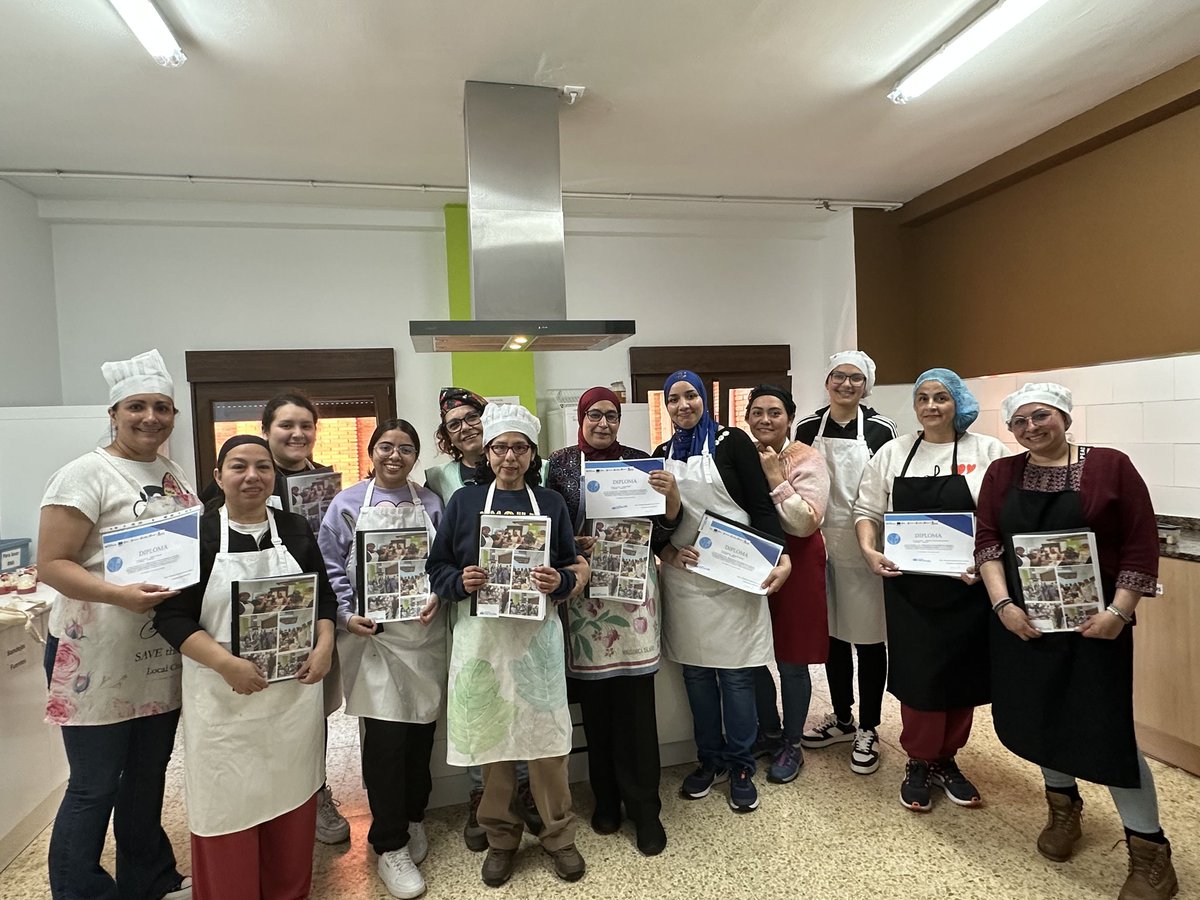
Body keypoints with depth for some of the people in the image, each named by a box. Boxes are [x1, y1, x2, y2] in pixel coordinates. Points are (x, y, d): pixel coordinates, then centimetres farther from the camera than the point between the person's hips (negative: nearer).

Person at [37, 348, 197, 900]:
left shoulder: (176, 477, 9)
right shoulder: (87, 473, -10)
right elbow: (51, 565, -15)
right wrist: (119, 595, -29)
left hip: (163, 655, 7)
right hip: (98, 657, -6)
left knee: (148, 775, 20)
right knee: (94, 787, 5)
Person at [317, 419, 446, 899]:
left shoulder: (430, 503, 7)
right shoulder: (347, 504, 1)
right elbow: (331, 568, 1)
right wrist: (345, 615, -10)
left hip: (424, 633, 3)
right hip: (371, 633, -3)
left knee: (421, 730, 11)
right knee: (385, 736, -4)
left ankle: (413, 819, 34)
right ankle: (391, 845, 13)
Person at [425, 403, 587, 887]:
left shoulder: (551, 503, 5)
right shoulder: (464, 501, 3)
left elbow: (571, 568, 6)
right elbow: (438, 565, 3)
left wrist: (558, 582, -15)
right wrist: (461, 581, -17)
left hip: (536, 633, 0)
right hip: (482, 634, 0)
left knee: (546, 736, 4)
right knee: (491, 736, 8)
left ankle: (558, 835, 25)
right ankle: (501, 837, 28)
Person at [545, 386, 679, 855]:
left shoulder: (639, 459, 5)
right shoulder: (560, 463, 3)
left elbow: (667, 522, 7)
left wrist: (671, 492, -12)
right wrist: (573, 547, -15)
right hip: (583, 589, 0)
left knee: (636, 699, 2)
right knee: (595, 699, 8)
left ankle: (644, 807, 16)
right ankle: (606, 797, 28)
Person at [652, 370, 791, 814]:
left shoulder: (732, 442, -1)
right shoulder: (662, 455, 11)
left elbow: (761, 505, -5)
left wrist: (782, 556, -17)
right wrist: (667, 551, -6)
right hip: (683, 577, 4)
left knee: (736, 673, 1)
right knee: (696, 671, 10)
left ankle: (741, 766, 20)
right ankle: (710, 760, 27)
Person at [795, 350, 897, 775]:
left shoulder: (880, 429, -5)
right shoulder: (807, 429, 3)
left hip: (866, 546, -3)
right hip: (820, 544, 3)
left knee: (869, 637, 6)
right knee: (832, 633, 14)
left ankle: (868, 730, 22)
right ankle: (841, 718, 33)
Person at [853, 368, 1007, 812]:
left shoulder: (988, 451, 1)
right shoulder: (893, 452, 6)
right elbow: (867, 510, 9)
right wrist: (869, 550, -8)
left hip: (967, 586, 0)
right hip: (908, 585, 1)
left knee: (961, 674, 10)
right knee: (917, 675, 3)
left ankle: (946, 760, 30)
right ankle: (918, 762, 23)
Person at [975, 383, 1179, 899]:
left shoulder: (1110, 466, -4)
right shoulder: (1002, 474, 3)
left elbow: (1141, 545, -5)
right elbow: (987, 539, 0)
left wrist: (1119, 611, -13)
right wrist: (1002, 603, -11)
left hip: (1093, 623, -3)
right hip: (1022, 620, 3)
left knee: (1105, 727, -2)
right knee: (1039, 714, 13)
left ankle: (1149, 851, 17)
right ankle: (1063, 807, 38)